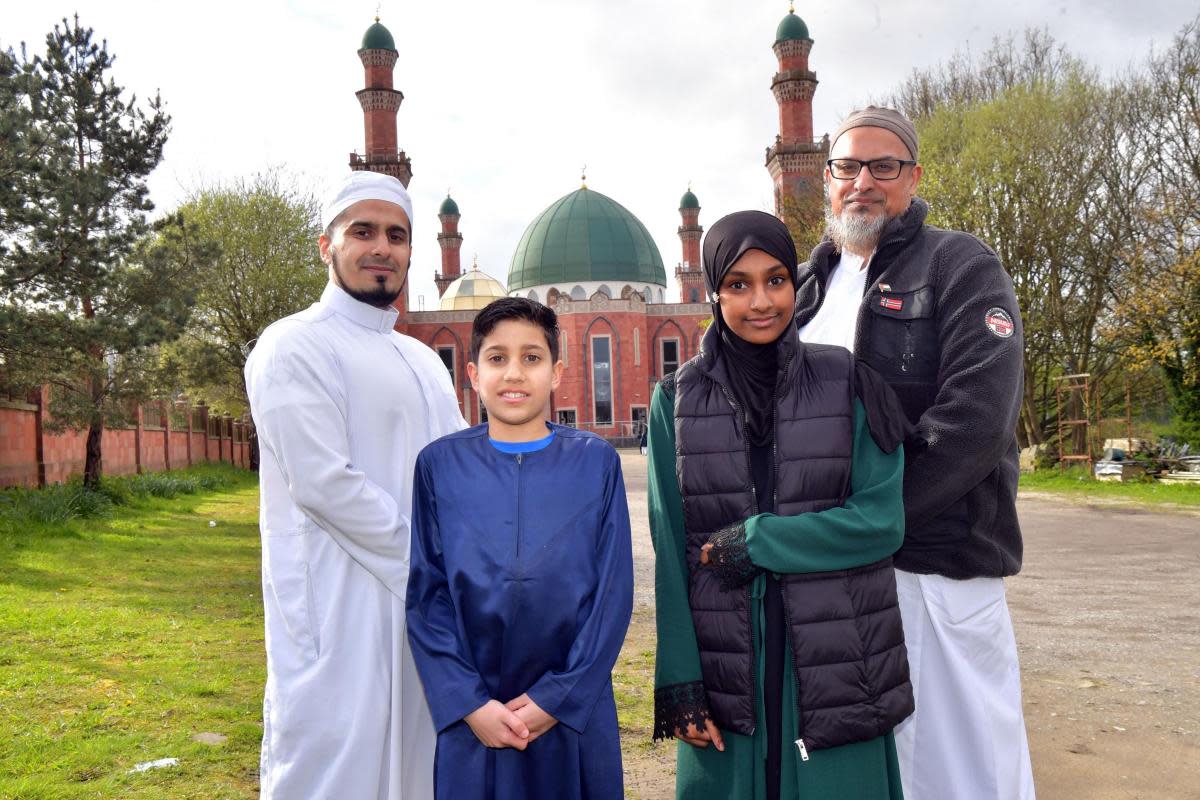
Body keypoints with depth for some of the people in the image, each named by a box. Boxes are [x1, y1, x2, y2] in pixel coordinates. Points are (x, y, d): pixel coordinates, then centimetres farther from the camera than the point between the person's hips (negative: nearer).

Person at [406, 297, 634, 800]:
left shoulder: (596, 462, -3)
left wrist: (558, 697, -9)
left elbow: (613, 593, -4)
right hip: (471, 716, 0)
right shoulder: (441, 465, -2)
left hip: (574, 711, 0)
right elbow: (426, 595, -3)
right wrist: (468, 702, -10)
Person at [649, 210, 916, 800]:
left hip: (836, 663, 0)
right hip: (723, 667, 1)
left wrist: (754, 540, -13)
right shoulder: (677, 399, 0)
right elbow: (670, 551, -1)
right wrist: (678, 680, -5)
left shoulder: (848, 383, -2)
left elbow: (881, 520, -7)